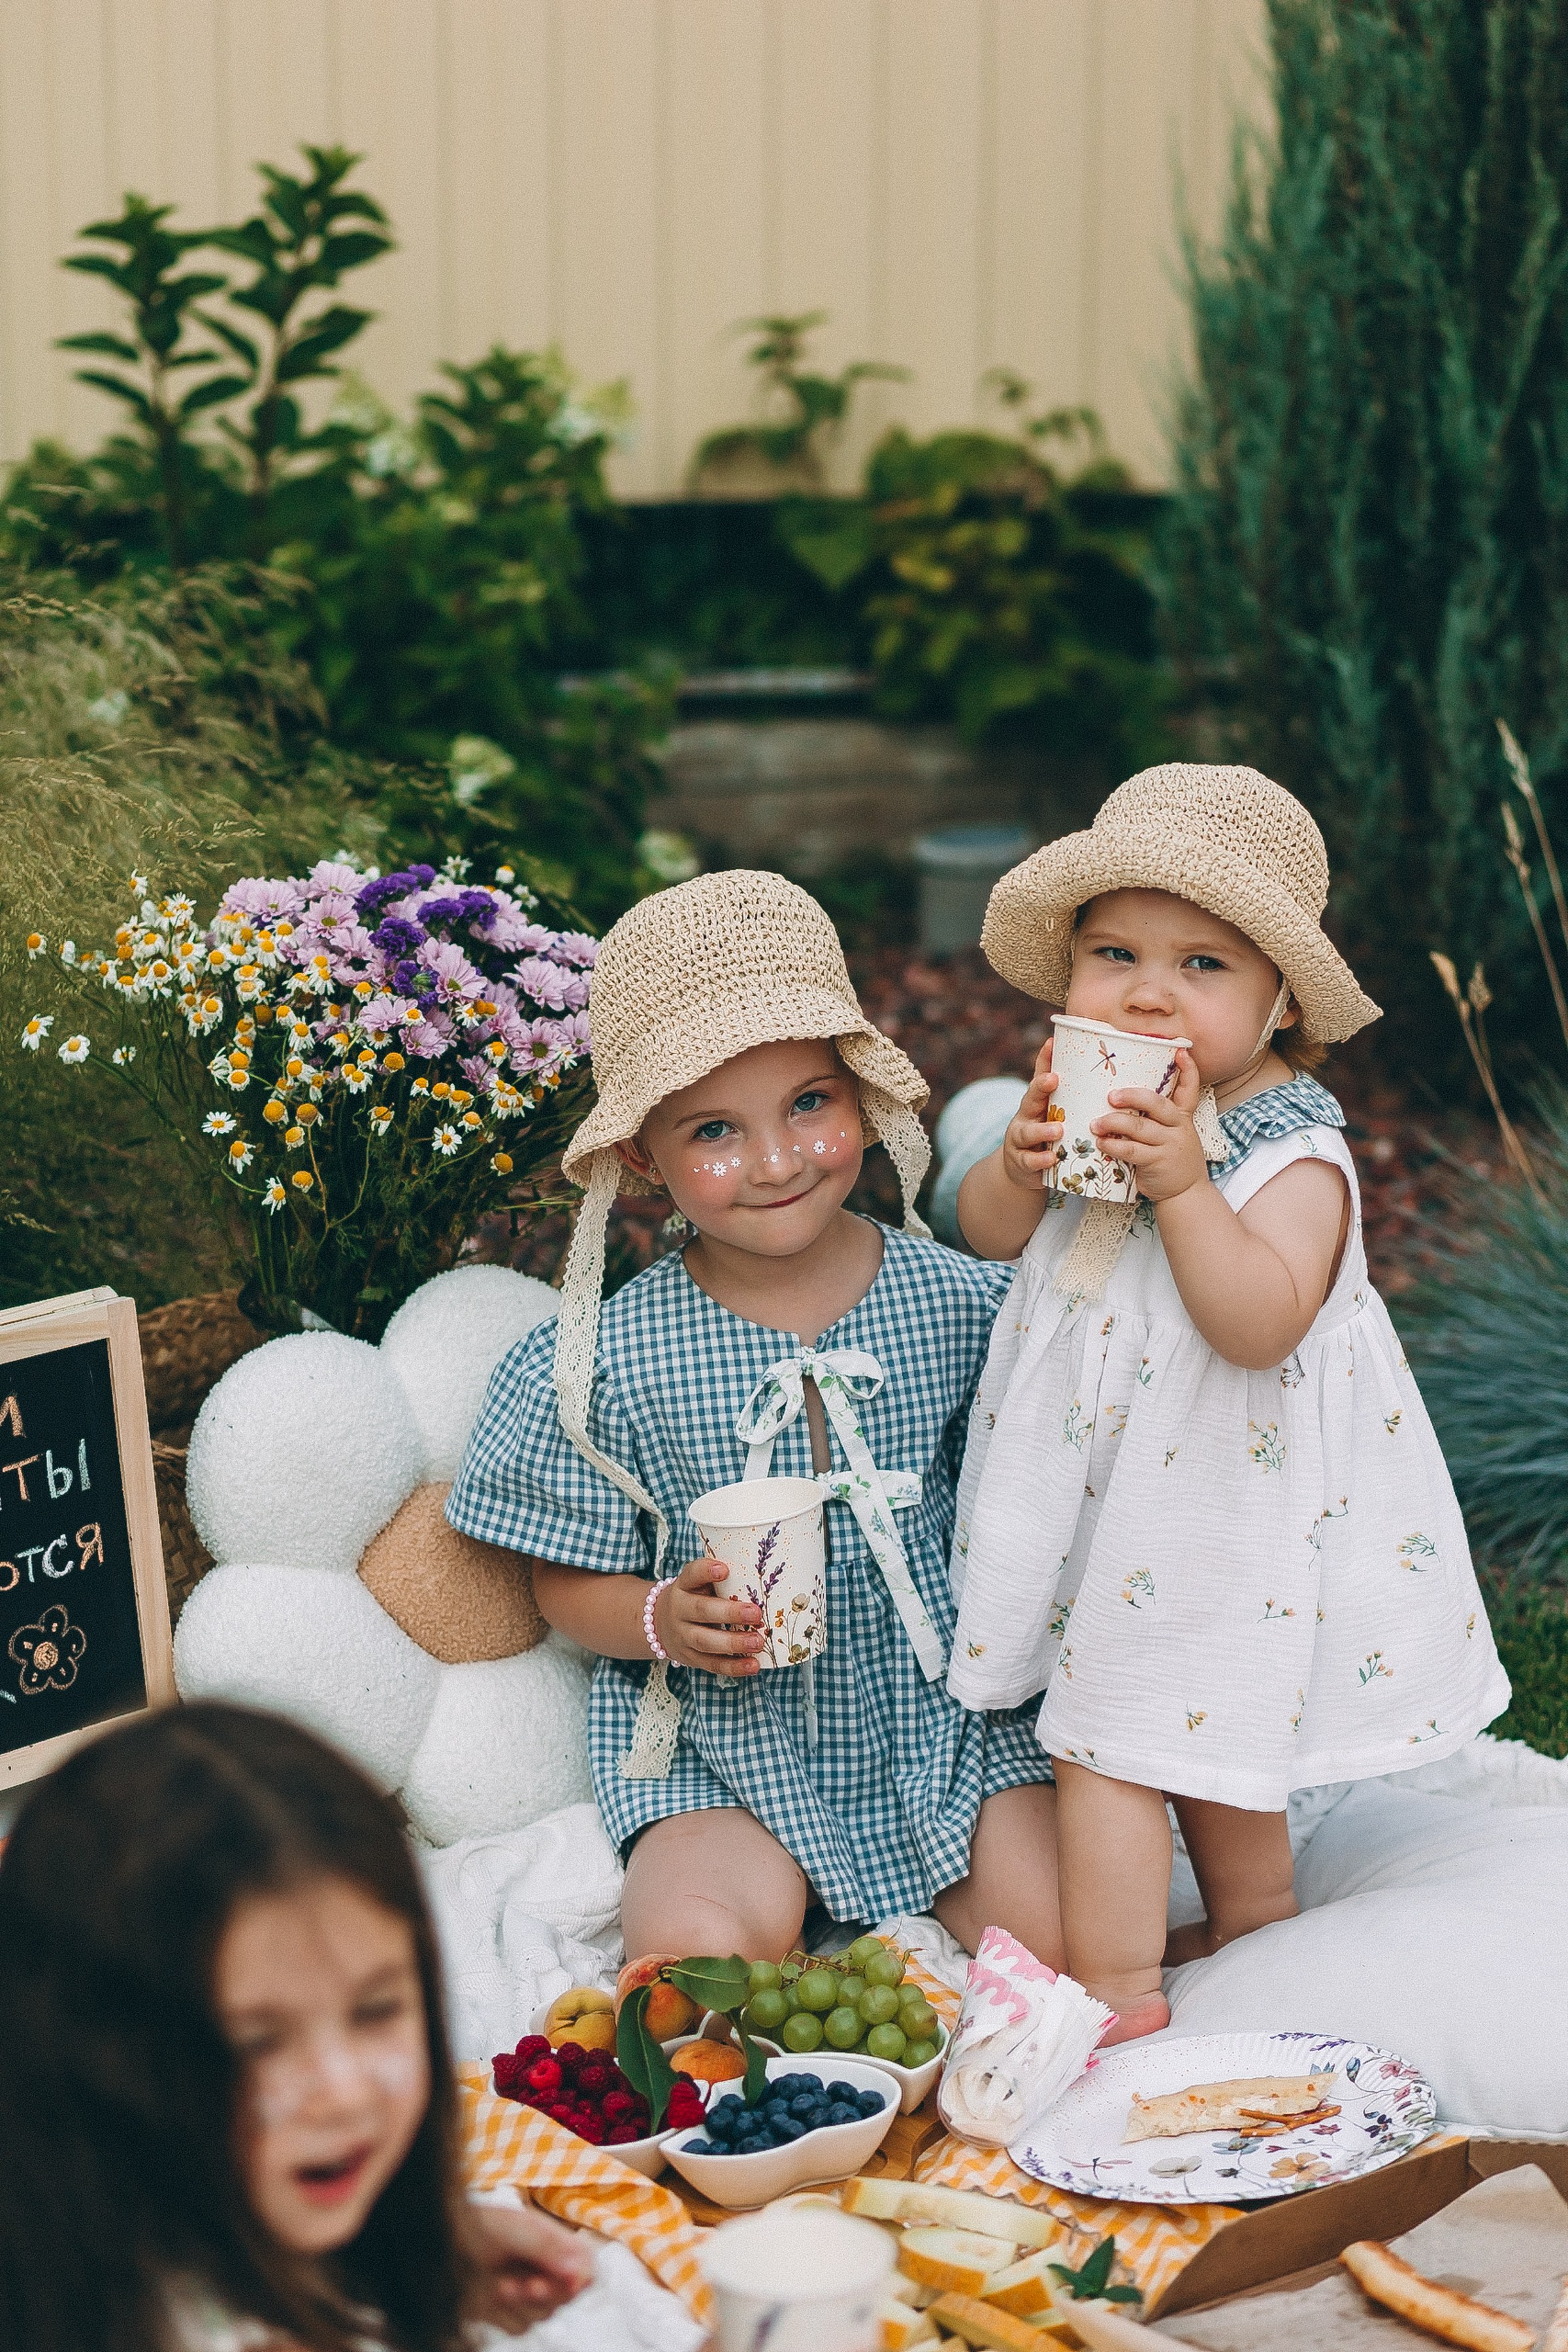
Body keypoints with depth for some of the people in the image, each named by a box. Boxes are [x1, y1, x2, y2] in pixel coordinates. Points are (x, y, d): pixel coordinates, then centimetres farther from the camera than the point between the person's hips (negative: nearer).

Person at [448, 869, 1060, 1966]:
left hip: (941, 1714, 2)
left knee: (1056, 1938, -13)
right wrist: (667, 1620, -20)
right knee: (696, 1949, -26)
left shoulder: (961, 1302, -4)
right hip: (720, 1745, -2)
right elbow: (572, 1578, -1)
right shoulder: (610, 1361, -10)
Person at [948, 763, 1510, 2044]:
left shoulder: (1294, 1156, -20)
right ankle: (1256, 1935, 36)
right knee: (1207, 1735, 20)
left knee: (1109, 1737, -3)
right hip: (1110, 1488, 7)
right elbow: (992, 1236, 9)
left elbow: (1263, 1323, -32)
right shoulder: (1099, 1108, 0)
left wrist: (1181, 1183, -37)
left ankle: (1114, 1989, 8)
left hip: (1218, 1496, -7)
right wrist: (1020, 1160, -13)